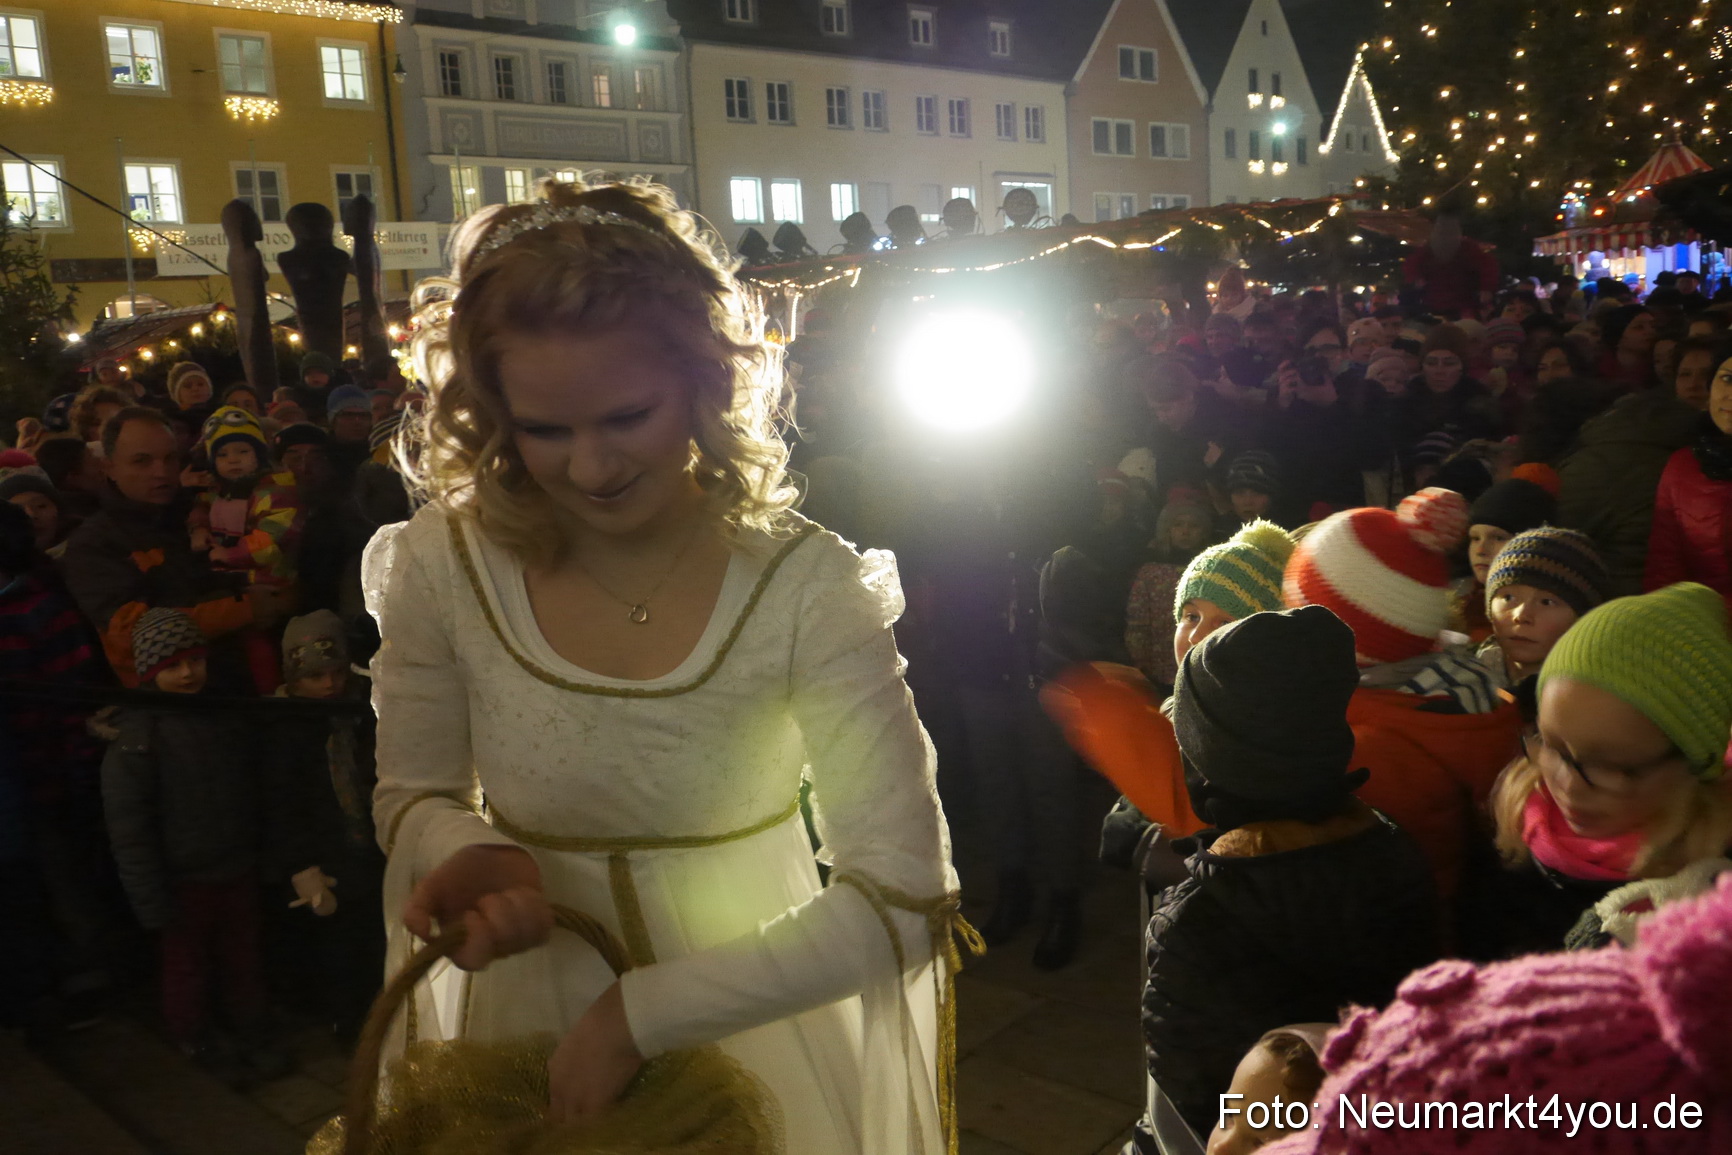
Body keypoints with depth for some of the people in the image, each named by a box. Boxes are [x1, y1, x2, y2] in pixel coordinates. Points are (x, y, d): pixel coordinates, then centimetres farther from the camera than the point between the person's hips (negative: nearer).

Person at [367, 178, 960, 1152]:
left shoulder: (806, 587, -22)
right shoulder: (442, 569, -15)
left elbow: (906, 899, -23)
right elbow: (414, 795, 0)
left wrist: (642, 1016, -24)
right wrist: (473, 850, -22)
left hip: (757, 1038, -1)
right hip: (534, 1030, 2)